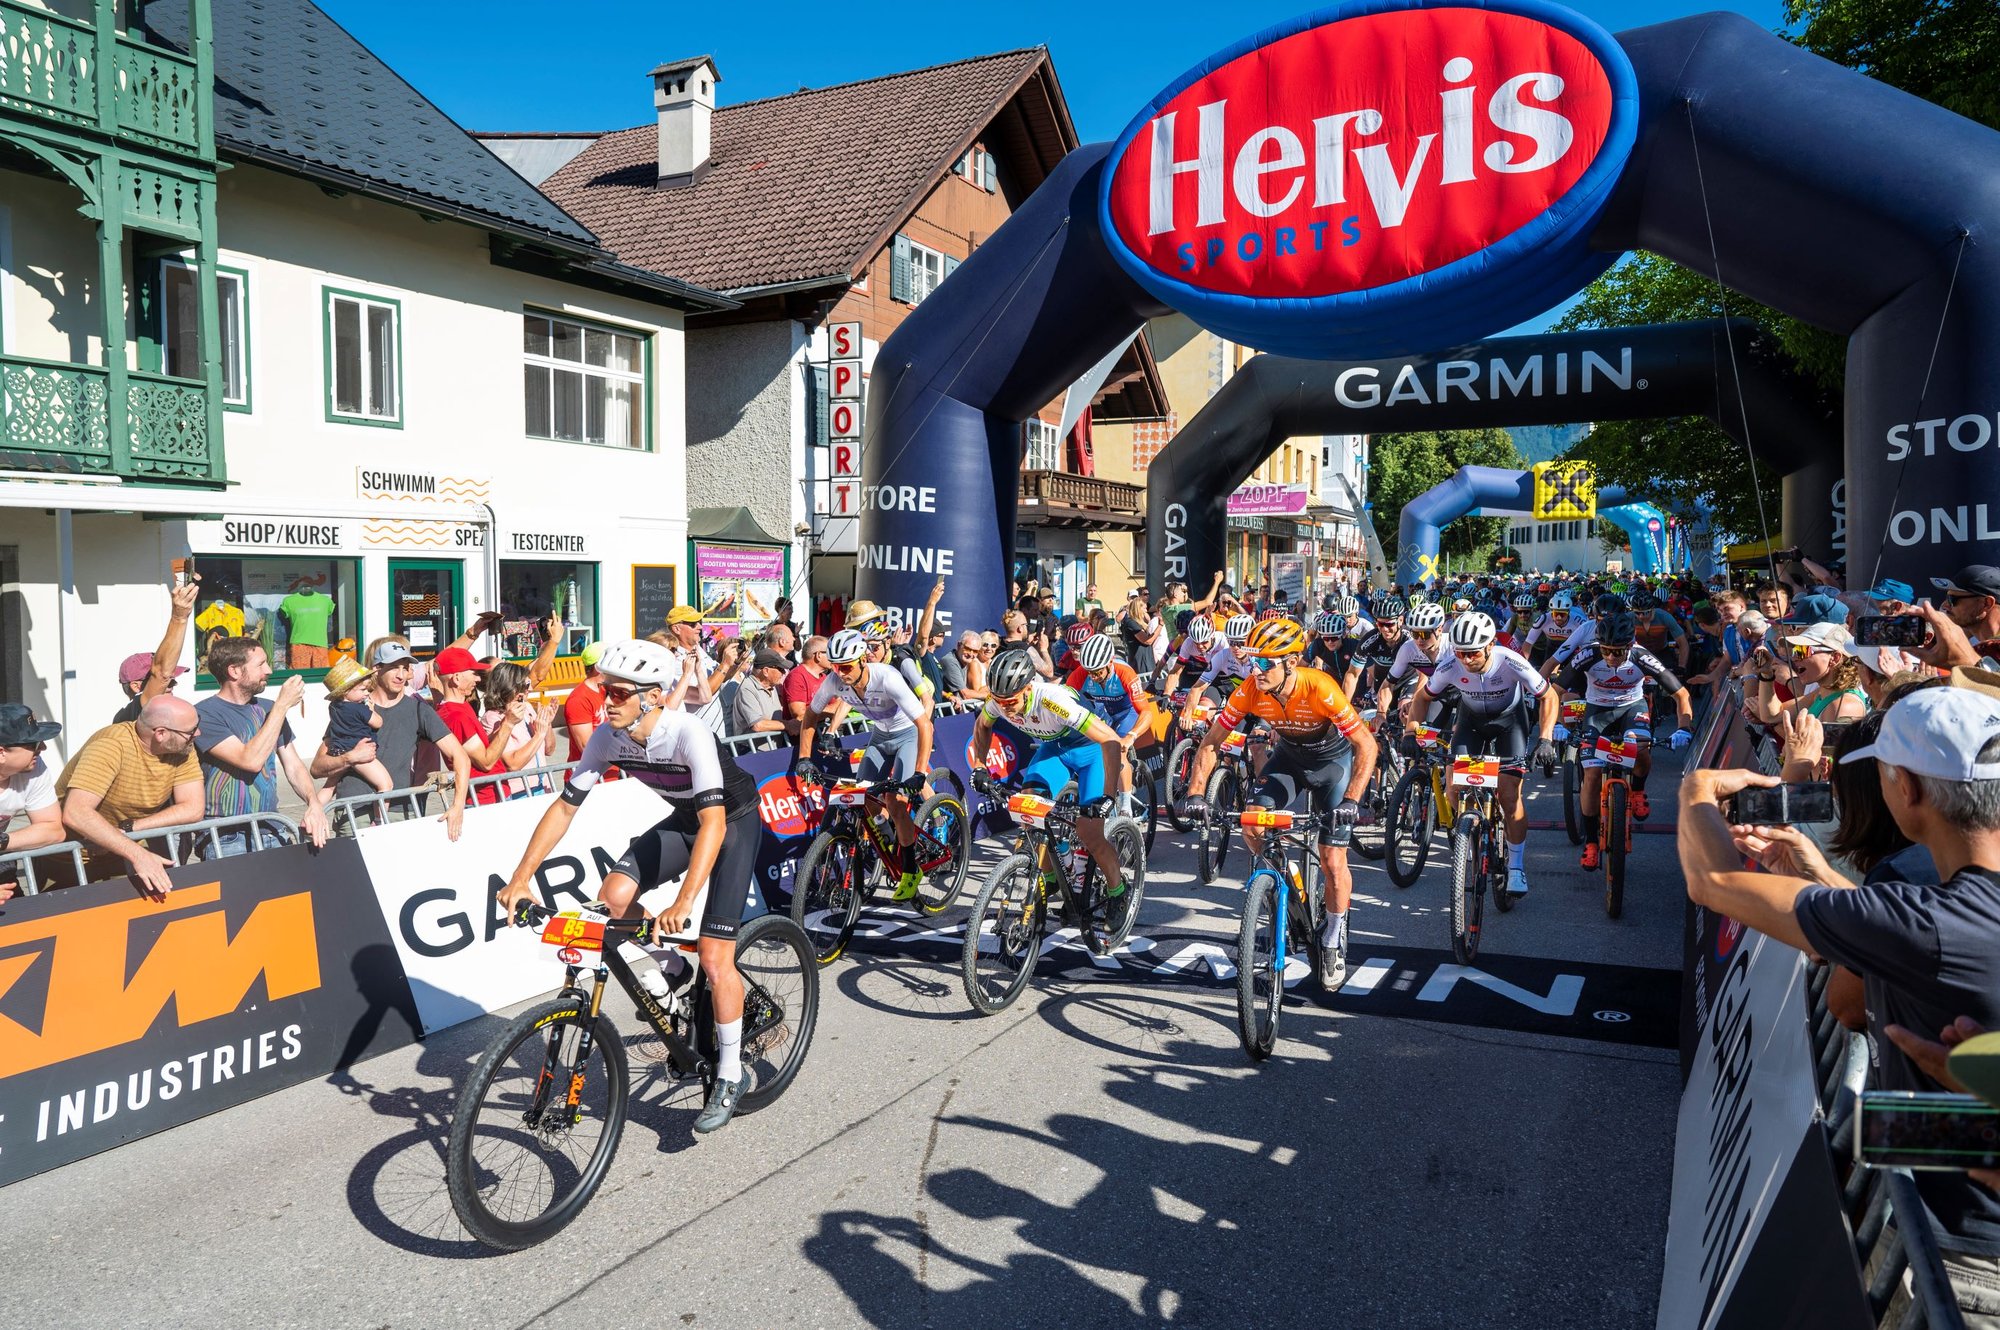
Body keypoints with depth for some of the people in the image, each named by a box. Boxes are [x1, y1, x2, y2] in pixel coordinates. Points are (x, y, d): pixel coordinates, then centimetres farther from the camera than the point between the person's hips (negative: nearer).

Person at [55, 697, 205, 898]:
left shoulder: (182, 748, -10)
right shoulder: (112, 745, -26)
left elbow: (193, 810, -14)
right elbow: (75, 814, -36)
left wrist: (129, 828, -25)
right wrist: (137, 854, -42)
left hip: (127, 850, 5)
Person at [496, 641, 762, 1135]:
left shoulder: (689, 734, -35)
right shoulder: (609, 737, -17)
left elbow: (713, 822, -42)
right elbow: (565, 806, -10)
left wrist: (683, 902, -51)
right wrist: (521, 876, -18)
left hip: (734, 821, -6)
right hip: (683, 820, 6)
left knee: (715, 957, -13)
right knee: (613, 898, -17)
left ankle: (729, 1077, 5)